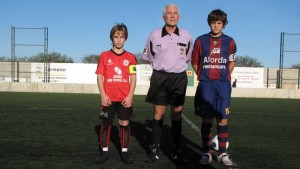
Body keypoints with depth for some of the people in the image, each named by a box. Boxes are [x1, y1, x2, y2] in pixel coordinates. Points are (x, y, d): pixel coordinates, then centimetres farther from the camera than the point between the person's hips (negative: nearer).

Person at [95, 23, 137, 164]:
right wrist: (103, 95, -7)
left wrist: (130, 96, -6)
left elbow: (133, 78, 2)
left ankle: (124, 152, 16)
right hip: (108, 98, 0)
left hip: (125, 98, 0)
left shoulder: (130, 57, 4)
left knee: (125, 124, 5)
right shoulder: (104, 56, 3)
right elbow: (99, 76, 1)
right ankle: (104, 152, 18)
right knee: (106, 124, 6)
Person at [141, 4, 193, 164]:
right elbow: (148, 57, 11)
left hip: (179, 78, 1)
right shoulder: (154, 35, -1)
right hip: (159, 77, -1)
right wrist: (161, 65, 8)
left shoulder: (186, 36, 2)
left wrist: (177, 65, 9)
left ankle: (176, 151, 16)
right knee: (158, 114, 0)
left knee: (176, 114, 5)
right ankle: (155, 150, 11)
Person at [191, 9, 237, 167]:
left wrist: (223, 76, 10)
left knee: (223, 119, 1)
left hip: (223, 85, 1)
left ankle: (222, 153, 12)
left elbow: (231, 62, 16)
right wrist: (203, 77, 8)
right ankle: (206, 153, 13)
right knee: (207, 119, 3)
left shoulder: (229, 41, 4)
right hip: (206, 85, -1)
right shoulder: (201, 40, 1)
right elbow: (194, 62, 9)